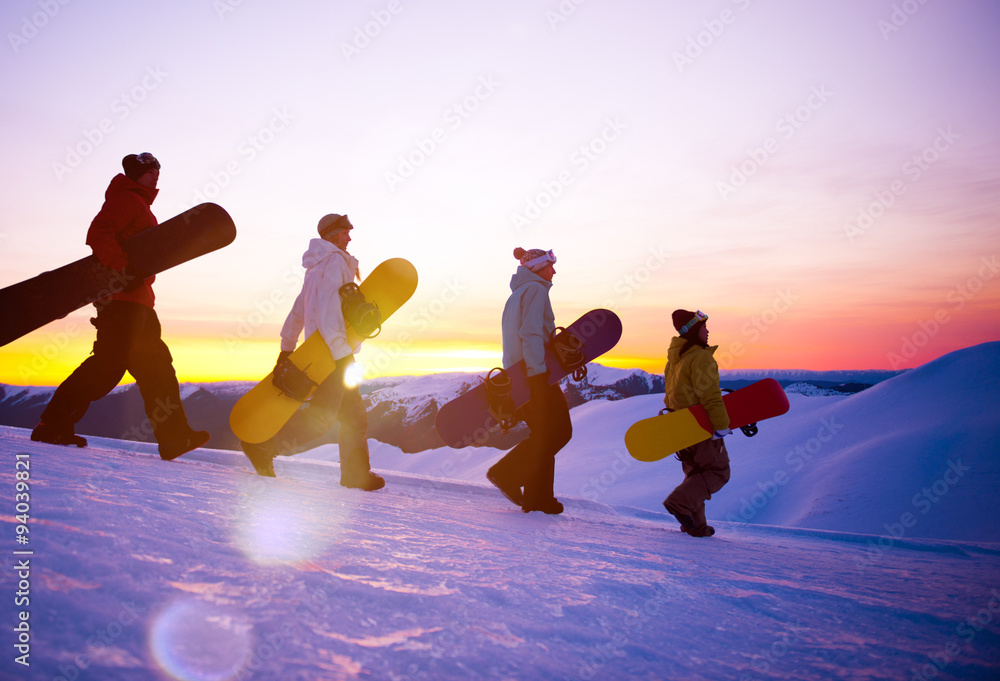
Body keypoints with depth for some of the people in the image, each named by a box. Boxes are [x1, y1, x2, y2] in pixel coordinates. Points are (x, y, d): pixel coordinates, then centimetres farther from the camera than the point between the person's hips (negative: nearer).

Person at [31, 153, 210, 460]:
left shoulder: (140, 205, 28)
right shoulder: (126, 198, -2)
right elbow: (98, 234, -18)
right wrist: (122, 268, -29)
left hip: (137, 299, 10)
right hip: (122, 297, -10)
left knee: (156, 366, 7)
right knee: (110, 363, -16)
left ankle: (174, 437, 8)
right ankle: (53, 424, -8)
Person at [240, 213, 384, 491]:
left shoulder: (317, 269, 23)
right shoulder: (335, 262, -7)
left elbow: (297, 311, 24)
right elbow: (327, 309, -21)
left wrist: (287, 348, 25)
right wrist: (342, 353, -26)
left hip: (330, 354, 10)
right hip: (333, 352, -10)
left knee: (354, 415, 11)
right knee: (321, 415, -15)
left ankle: (356, 473, 14)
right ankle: (264, 444, -11)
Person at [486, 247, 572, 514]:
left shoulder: (517, 294, 23)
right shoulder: (535, 289, -6)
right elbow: (532, 334, -19)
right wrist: (538, 375, -25)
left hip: (517, 373, 10)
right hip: (534, 373, -10)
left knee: (543, 434, 12)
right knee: (559, 430, -5)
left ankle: (537, 496, 11)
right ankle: (507, 473, -8)